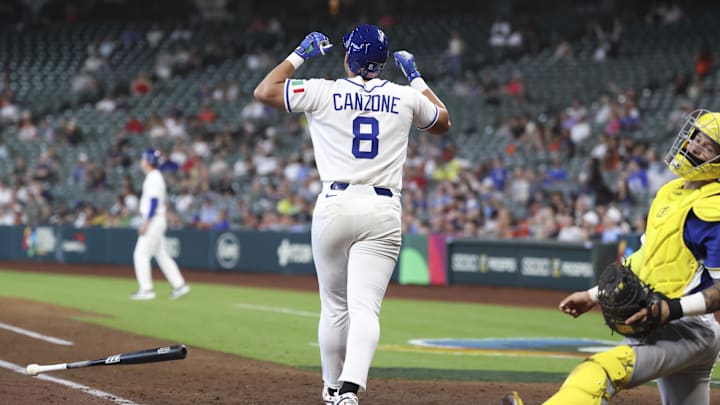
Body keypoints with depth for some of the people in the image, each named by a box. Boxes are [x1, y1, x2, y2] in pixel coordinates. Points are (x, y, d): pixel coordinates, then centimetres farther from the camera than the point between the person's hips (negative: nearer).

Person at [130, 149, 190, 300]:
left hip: (153, 220, -10)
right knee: (161, 255, 11)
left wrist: (146, 223, -24)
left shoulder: (154, 178, -14)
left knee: (141, 254, -9)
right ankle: (179, 285, 10)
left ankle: (146, 289, -9)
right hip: (155, 221, 10)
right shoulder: (154, 177, 17)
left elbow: (154, 202, -22)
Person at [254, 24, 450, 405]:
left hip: (334, 206, 0)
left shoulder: (324, 92, 0)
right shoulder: (405, 97, 7)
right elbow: (442, 122, 27)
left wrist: (300, 54, 18)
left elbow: (264, 91, 8)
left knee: (334, 306, 14)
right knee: (365, 308, -8)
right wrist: (415, 76, 34)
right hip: (384, 210, 0)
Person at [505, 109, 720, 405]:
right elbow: (643, 261, 24)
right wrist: (594, 295, 19)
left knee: (601, 372, -29)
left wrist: (672, 308, -31)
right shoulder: (669, 193, 14)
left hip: (689, 329, -10)